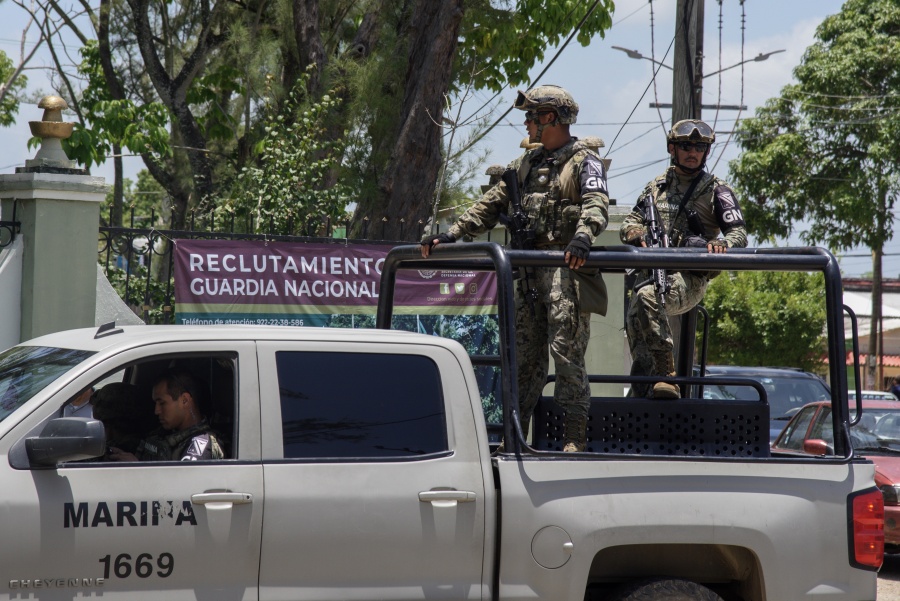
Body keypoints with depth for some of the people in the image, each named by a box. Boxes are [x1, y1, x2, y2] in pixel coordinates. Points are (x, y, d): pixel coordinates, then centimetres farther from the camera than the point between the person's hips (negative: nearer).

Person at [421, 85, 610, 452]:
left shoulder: (584, 162, -1)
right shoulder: (526, 164, 21)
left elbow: (596, 204, -17)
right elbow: (492, 205, 21)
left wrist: (582, 236, -38)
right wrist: (451, 234, 10)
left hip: (566, 267, -7)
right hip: (528, 271, 7)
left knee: (566, 352, -10)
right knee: (524, 356, 7)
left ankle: (575, 439, -7)